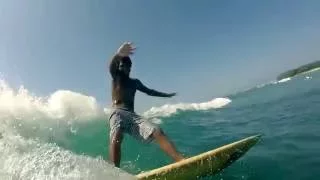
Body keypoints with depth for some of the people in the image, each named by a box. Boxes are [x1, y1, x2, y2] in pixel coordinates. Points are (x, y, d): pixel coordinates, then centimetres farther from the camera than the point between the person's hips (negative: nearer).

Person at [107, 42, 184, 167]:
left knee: (157, 132, -22)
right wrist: (118, 54, -36)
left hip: (132, 115, 4)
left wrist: (166, 95, 50)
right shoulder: (116, 76, 13)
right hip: (118, 113, -3)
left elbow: (148, 91, 42)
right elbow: (111, 66, -11)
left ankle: (182, 162, -35)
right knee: (116, 137, -37)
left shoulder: (135, 82, 29)